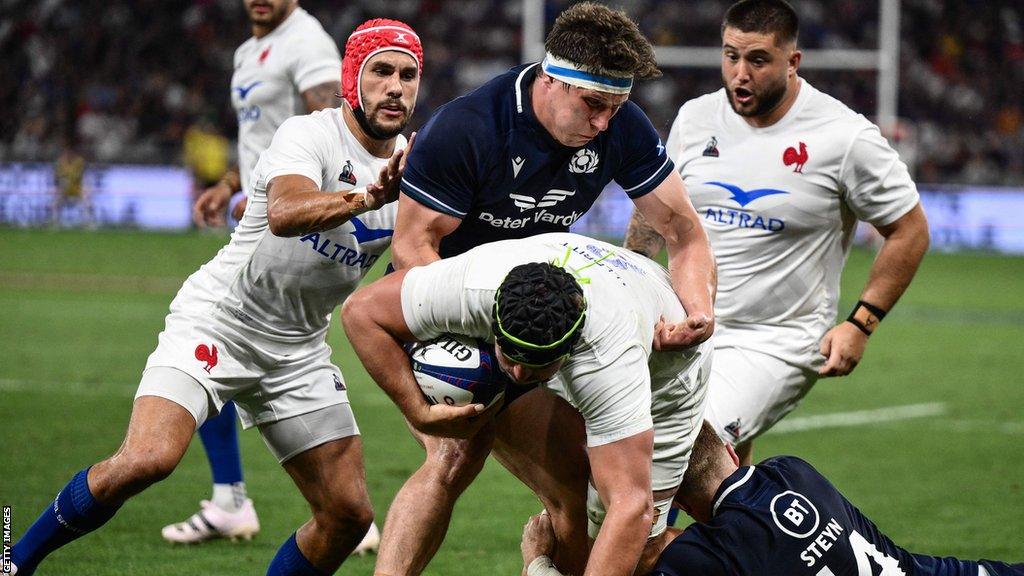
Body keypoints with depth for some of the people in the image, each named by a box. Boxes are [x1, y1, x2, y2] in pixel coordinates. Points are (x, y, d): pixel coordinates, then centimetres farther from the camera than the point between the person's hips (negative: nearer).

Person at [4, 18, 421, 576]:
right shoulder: (308, 136, -17)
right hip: (217, 318, -7)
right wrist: (366, 198, -54)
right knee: (147, 458, -27)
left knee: (349, 514, -3)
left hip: (297, 351, 7)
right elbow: (284, 214, -38)